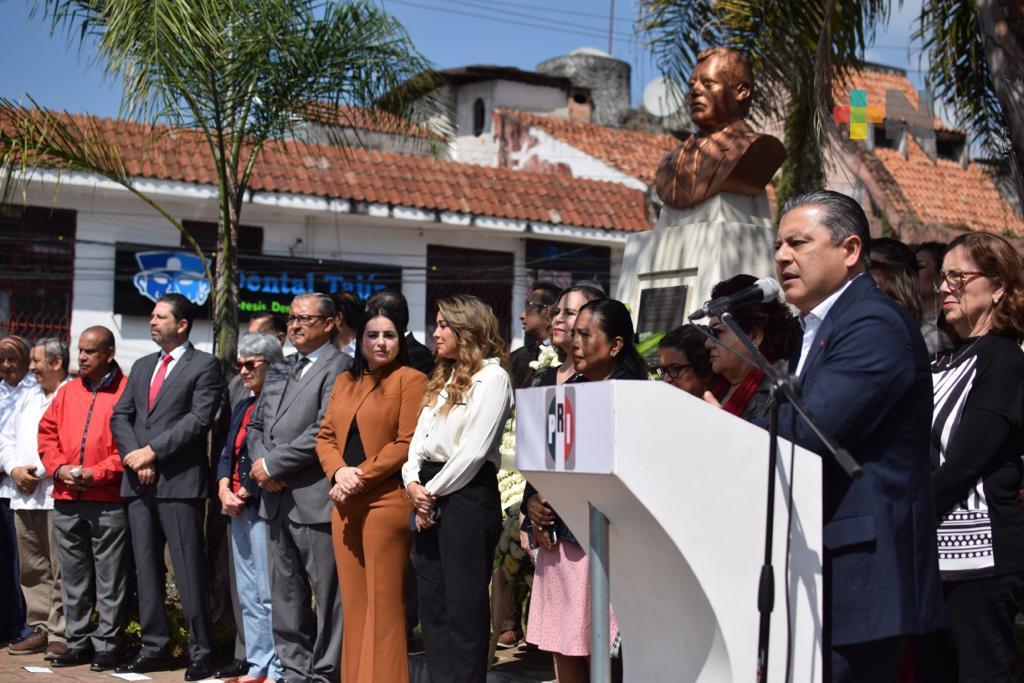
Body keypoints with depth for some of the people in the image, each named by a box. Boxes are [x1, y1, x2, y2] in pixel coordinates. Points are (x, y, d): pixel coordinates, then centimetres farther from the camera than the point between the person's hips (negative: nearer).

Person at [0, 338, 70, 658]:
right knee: (31, 568, 10)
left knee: (60, 569, -6)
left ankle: (60, 635, -3)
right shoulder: (28, 396, 22)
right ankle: (41, 629, 18)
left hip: (55, 494, -8)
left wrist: (39, 472, -13)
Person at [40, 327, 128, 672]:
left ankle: (106, 645, 8)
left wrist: (97, 472, -14)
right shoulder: (68, 391, 14)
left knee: (109, 579, 0)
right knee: (73, 577, 12)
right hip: (67, 501, 6)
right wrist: (58, 467, 0)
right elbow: (47, 431, 16)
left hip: (108, 500, -6)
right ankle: (78, 642, 21)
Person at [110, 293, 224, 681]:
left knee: (189, 571, -5)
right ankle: (155, 647, 18)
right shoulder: (142, 367, 20)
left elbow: (199, 419, -11)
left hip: (180, 482, -7)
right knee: (146, 568, 10)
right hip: (139, 482, 7)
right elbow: (120, 416, 14)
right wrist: (134, 457, -4)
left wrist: (152, 451, -13)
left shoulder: (204, 366, 0)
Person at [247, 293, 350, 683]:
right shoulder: (279, 370, 19)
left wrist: (272, 464, -12)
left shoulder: (337, 368, -7)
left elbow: (323, 431, -16)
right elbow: (255, 425, 19)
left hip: (315, 500, -8)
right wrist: (261, 462, -2)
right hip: (277, 499, 8)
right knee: (285, 595, 14)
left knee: (328, 594, -1)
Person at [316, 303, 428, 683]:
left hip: (386, 502, -6)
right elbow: (325, 436, 14)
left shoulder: (411, 380, -3)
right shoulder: (344, 382, 17)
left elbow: (407, 443, -11)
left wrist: (361, 478, -13)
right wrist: (338, 472, -6)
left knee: (383, 605, -1)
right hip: (345, 504, 6)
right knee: (354, 604, 10)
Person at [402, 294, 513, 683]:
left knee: (465, 605, -3)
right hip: (429, 494, 8)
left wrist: (434, 491, -9)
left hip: (468, 494, -8)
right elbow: (420, 438, 14)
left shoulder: (492, 377, -8)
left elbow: (474, 450, -15)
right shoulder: (442, 379, 19)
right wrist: (413, 482, -2)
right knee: (431, 603, 10)